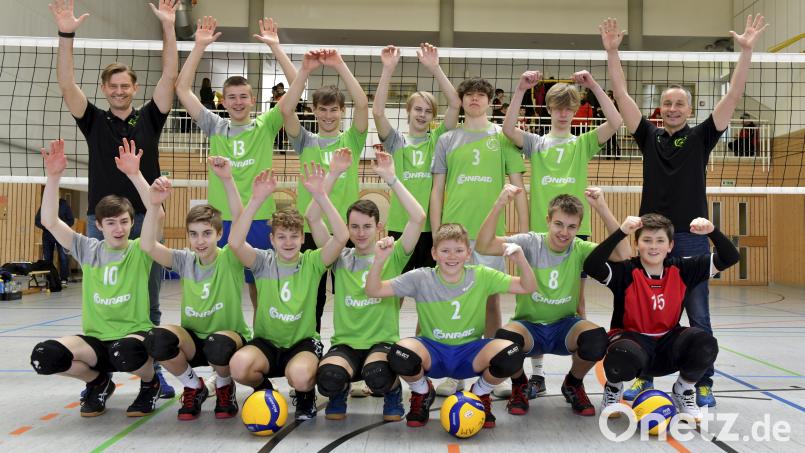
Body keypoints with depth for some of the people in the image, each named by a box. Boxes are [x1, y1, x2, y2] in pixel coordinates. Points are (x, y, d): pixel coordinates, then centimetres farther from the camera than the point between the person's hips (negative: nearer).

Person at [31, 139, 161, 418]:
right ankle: (98, 382, 9)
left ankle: (150, 383, -1)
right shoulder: (88, 250, 6)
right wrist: (53, 176, -16)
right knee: (43, 356, -23)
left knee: (124, 353, -39)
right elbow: (50, 221, -4)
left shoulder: (140, 250, -3)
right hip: (95, 339, 4)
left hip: (134, 334, -3)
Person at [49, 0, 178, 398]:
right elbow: (66, 84, -5)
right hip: (101, 221, 0)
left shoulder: (149, 118, 7)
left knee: (148, 302, 6)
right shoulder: (93, 121, 8)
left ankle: (152, 370, 15)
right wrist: (66, 34, -16)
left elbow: (169, 76, -2)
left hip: (145, 220, 0)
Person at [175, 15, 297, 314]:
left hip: (260, 220, -1)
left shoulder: (265, 127, 4)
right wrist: (199, 46, -3)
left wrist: (275, 46, -7)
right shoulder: (215, 128, 7)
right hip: (220, 220, 1)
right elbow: (183, 89, 3)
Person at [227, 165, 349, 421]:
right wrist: (256, 200, -30)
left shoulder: (312, 263, -4)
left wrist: (320, 195, -29)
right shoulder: (263, 262, -3)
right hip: (266, 342, 2)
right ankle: (263, 388, 7)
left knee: (300, 377, -35)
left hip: (303, 342, -1)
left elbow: (342, 237, -21)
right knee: (239, 366, -31)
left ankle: (305, 395, 5)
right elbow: (235, 242, -23)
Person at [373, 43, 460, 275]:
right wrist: (388, 69, -17)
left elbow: (455, 104, -6)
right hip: (400, 226, -1)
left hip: (433, 226, 1)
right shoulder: (397, 141, 5)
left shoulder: (438, 139, 6)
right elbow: (377, 111, -11)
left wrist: (434, 68, -13)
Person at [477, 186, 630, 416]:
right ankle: (519, 385, 2)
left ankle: (573, 385, 5)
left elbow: (624, 254, -22)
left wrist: (602, 208, -26)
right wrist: (499, 205, -33)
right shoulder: (531, 243, -10)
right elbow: (483, 246, -22)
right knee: (504, 338, -36)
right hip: (528, 325, -1)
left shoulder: (580, 250, -6)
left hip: (565, 326, 2)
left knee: (597, 339, -31)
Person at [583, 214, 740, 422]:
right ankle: (613, 389, 2)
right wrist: (621, 232, -41)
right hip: (632, 338, -3)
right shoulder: (626, 271, -14)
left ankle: (683, 392, 5)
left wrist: (712, 231, -22)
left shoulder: (681, 269, -2)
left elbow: (730, 257, -3)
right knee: (624, 357, -40)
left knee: (705, 343, -27)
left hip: (668, 344, 4)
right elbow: (591, 266, -34)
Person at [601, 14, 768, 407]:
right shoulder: (649, 136, 8)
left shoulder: (701, 137, 5)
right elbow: (622, 95, 3)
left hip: (692, 238, -2)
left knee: (699, 317, 2)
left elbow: (733, 96, -3)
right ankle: (643, 378, 19)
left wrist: (746, 50, -11)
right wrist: (612, 51, -4)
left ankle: (704, 384, 11)